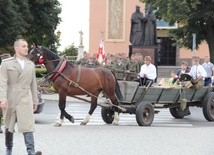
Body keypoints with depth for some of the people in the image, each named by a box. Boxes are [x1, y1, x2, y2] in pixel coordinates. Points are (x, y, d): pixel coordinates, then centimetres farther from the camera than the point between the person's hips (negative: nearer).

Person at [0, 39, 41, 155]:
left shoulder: (31, 65, 11)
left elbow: (33, 84, 14)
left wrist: (35, 101, 13)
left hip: (25, 99, 1)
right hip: (10, 100, -1)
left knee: (28, 126, -10)